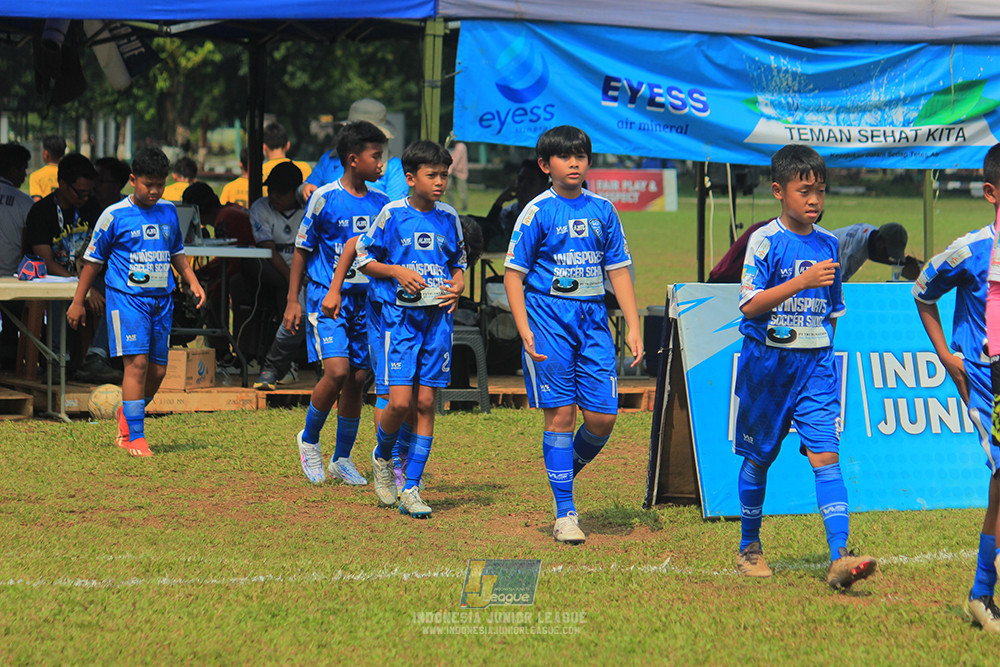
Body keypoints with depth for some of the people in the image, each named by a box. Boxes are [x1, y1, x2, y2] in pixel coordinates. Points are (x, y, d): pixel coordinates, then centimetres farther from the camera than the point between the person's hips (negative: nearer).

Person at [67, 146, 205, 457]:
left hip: (161, 299, 5)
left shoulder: (169, 212, 10)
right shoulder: (114, 216, -5)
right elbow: (93, 259, 3)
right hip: (127, 297, -5)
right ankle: (135, 437, -13)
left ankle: (127, 414, 30)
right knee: (137, 362, -16)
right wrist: (77, 302, 4)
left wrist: (192, 281, 12)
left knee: (158, 370, 5)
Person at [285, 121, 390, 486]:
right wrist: (293, 300, -2)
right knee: (337, 371, -19)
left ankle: (342, 459, 17)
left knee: (357, 379, 3)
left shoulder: (380, 203, 8)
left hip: (365, 300, 5)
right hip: (326, 296, -5)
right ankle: (309, 439, 4)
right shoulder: (325, 198, -5)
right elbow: (302, 250, 1)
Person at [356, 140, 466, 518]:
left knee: (426, 402, 0)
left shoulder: (448, 218, 7)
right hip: (400, 316, -3)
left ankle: (411, 488, 6)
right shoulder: (392, 215, -4)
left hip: (438, 317, 4)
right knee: (400, 401, -13)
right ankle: (382, 457, 19)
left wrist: (459, 282, 1)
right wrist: (396, 271, -12)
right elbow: (364, 259, 3)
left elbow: (458, 260, 21)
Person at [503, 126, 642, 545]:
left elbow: (618, 270, 15)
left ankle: (566, 474, 25)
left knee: (603, 416, -4)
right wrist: (525, 331, -13)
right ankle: (564, 514, 1)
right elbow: (513, 274, -3)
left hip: (593, 319, 4)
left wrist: (633, 327, 7)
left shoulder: (602, 210, 10)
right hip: (549, 317, -4)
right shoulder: (538, 212, -2)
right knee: (560, 414, -5)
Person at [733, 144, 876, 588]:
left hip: (815, 363, 3)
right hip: (768, 362, -3)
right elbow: (749, 304, -17)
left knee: (825, 454, -11)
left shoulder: (827, 244, 8)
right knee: (758, 456, 10)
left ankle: (840, 557, -20)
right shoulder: (765, 241, -8)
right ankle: (749, 547, 28)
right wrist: (802, 281, -23)